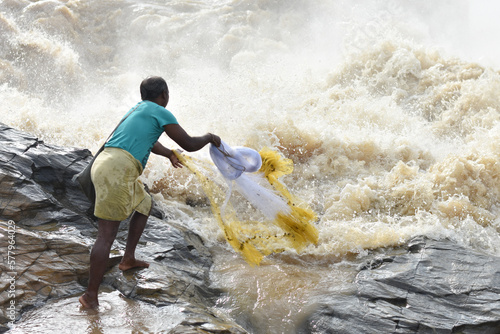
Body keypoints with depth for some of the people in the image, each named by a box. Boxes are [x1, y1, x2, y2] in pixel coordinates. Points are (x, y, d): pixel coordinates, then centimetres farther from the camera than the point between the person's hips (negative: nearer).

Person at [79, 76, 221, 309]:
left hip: (104, 165, 9)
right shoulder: (161, 113, 3)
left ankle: (128, 259, 33)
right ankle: (91, 296, -9)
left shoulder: (137, 110, 28)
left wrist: (167, 153, 65)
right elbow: (189, 145, 4)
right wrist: (210, 138, 25)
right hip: (117, 170, -9)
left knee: (144, 204, 30)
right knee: (106, 235, -9)